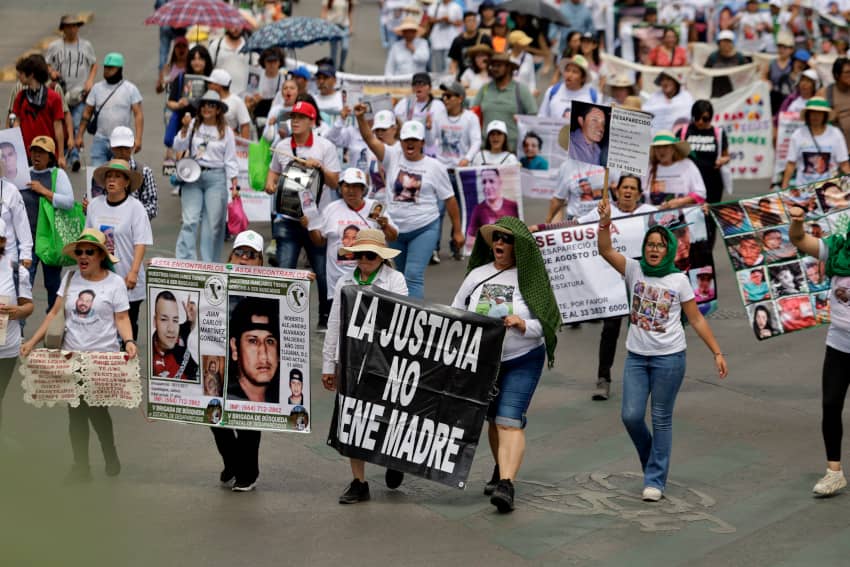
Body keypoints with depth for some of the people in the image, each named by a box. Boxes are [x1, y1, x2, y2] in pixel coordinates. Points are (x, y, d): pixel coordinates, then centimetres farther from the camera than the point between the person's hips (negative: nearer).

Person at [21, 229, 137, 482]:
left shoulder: (114, 282, -3)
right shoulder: (71, 278, 6)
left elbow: (122, 318, -4)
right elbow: (55, 313, 9)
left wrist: (129, 341, -22)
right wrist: (33, 341, 3)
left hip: (104, 357, -4)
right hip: (71, 356, 4)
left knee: (96, 409, -4)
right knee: (76, 413, 6)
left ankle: (111, 458, 20)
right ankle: (80, 467, 16)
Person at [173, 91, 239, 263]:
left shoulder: (225, 131, 4)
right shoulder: (193, 125, 4)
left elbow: (230, 159, 5)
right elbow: (178, 147, 0)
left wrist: (234, 183, -2)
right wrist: (184, 128, -14)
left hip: (216, 177, 0)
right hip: (193, 176, 0)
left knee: (214, 223, 1)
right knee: (190, 221, -7)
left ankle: (209, 264, 9)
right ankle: (184, 261, -8)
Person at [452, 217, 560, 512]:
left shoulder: (530, 278, -7)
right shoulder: (477, 275, 4)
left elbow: (548, 323, -9)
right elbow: (455, 313, 9)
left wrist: (523, 325, -27)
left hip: (523, 360, -4)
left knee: (510, 421, -15)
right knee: (493, 418, 15)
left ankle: (506, 485, -23)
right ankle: (501, 470, 36)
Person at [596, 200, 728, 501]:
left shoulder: (678, 280, -2)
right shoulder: (634, 270, 2)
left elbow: (697, 320, 2)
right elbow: (605, 250, -12)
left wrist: (717, 353, -1)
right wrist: (605, 221, -28)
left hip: (669, 358, -2)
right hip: (637, 357, 2)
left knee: (661, 420, 1)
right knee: (631, 416, -3)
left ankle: (655, 480, 8)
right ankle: (653, 459, 25)